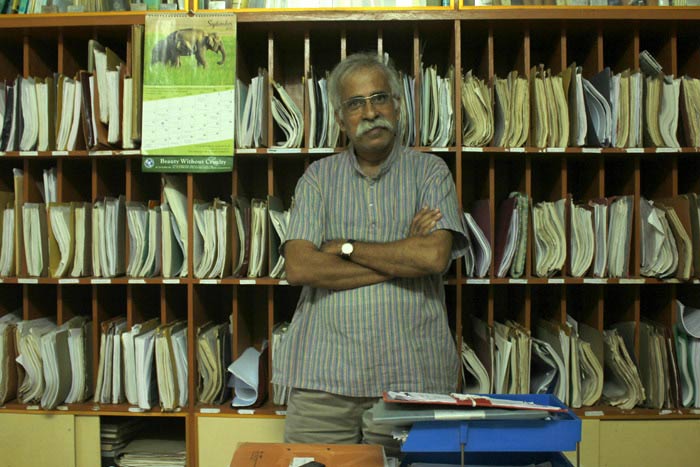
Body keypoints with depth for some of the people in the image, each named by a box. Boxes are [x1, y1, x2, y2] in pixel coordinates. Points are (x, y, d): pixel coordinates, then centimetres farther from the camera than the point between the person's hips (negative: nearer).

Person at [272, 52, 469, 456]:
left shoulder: (430, 172, 4)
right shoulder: (319, 177, 8)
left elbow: (434, 256, -13)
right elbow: (299, 268, -6)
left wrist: (345, 247, -6)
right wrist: (401, 259, -8)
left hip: (410, 378, -1)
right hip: (324, 376, 2)